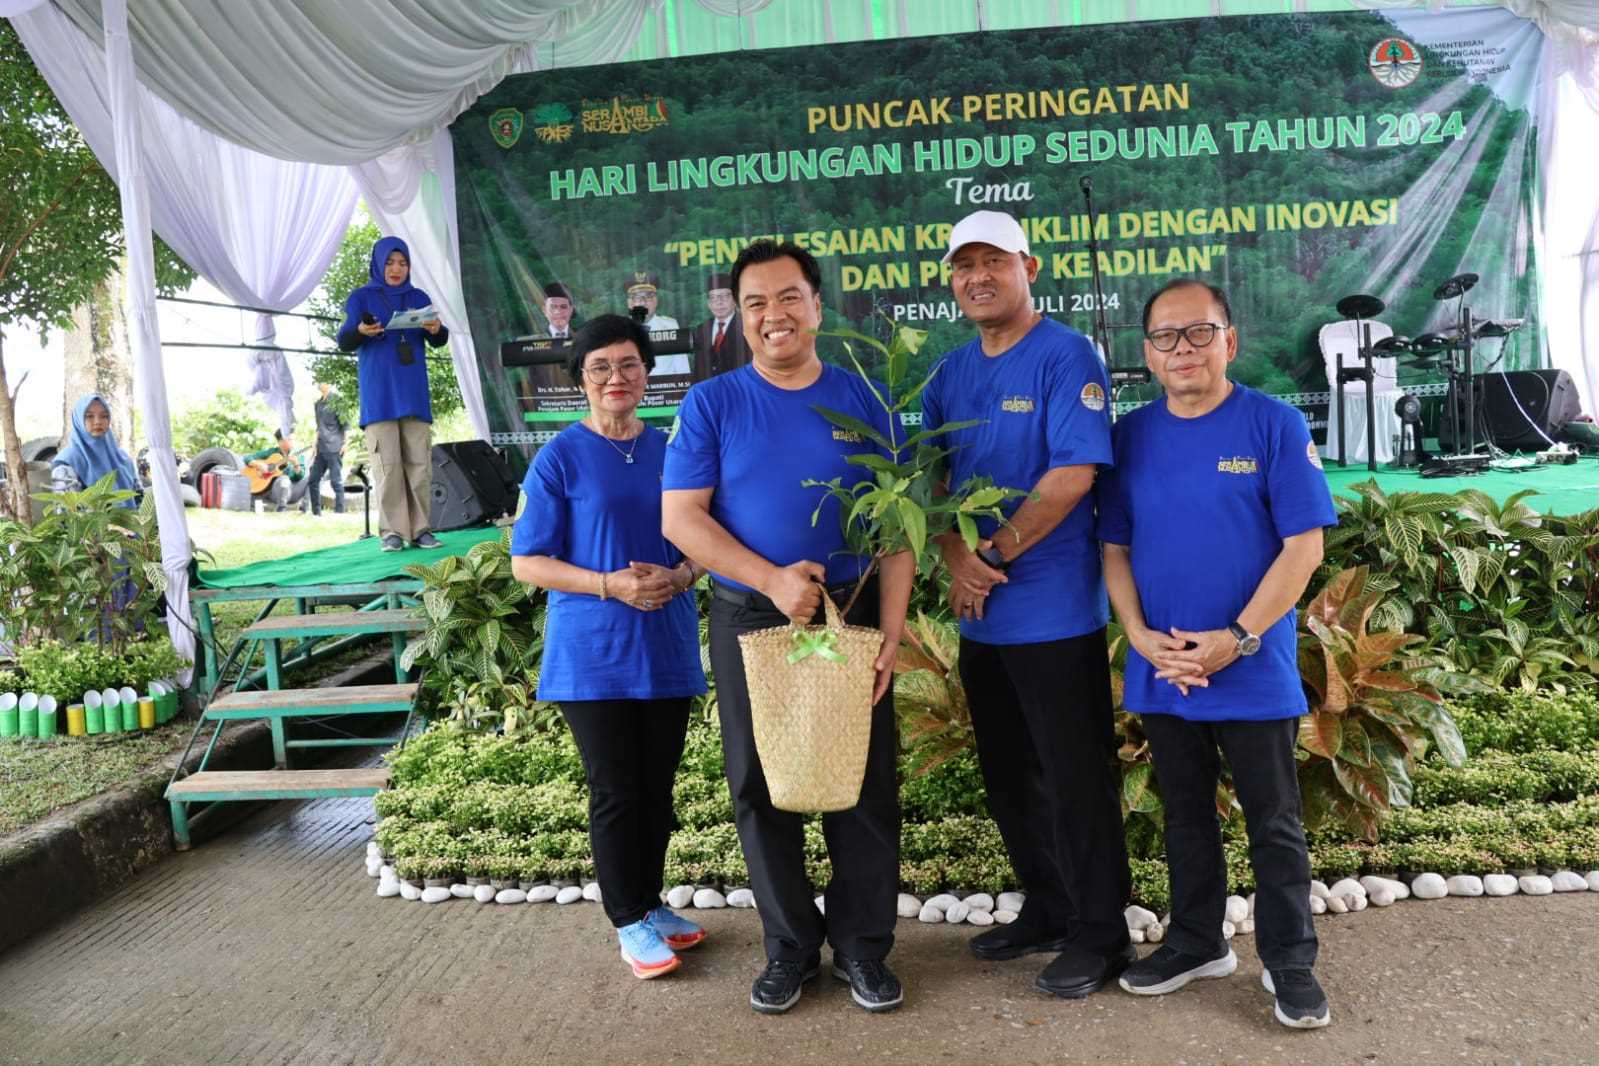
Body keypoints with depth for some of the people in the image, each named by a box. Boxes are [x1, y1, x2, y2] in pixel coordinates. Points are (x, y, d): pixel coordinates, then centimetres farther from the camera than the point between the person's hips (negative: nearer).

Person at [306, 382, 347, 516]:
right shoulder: (318, 404, 19)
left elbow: (345, 423, -6)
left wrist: (345, 443, -12)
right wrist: (315, 444, 16)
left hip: (334, 448, -8)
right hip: (321, 448, 8)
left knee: (336, 480, -7)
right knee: (313, 479, 7)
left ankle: (339, 512, -4)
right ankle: (316, 512, 13)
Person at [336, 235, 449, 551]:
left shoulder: (418, 297, 13)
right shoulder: (361, 297, 5)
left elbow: (440, 341, 6)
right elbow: (344, 342, -3)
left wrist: (436, 329, -17)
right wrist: (360, 331, -26)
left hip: (413, 391, 3)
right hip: (379, 394, -3)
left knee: (419, 462, -1)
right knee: (387, 463, -7)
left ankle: (419, 529, 3)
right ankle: (392, 532, -5)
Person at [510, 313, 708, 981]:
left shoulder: (670, 451, 7)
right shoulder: (561, 458, -5)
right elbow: (527, 561, -6)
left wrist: (678, 577, -11)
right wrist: (612, 585, -19)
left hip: (667, 646, 4)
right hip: (592, 655, -4)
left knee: (658, 788, 13)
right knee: (616, 792, 3)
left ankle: (650, 901, 31)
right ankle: (630, 921, 21)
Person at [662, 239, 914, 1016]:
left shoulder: (862, 399, 2)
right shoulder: (712, 404, -1)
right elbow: (680, 517, -7)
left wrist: (889, 633, -9)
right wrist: (773, 579, -18)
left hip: (852, 617, 1)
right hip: (750, 622, 0)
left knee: (865, 788, 6)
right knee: (762, 792, 9)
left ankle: (862, 947, 25)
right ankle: (789, 947, 28)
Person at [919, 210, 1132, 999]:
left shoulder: (1065, 356, -9)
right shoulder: (950, 373, 11)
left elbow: (1074, 472, -18)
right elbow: (932, 480, 8)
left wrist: (998, 553, -15)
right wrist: (957, 560, -9)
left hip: (1055, 609, -7)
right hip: (980, 612, 7)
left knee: (1074, 780, 2)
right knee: (1010, 777, 17)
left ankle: (1098, 936, 19)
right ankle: (1046, 910, 34)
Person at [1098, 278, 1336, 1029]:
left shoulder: (1275, 425, -6)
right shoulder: (1131, 435, 5)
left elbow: (1304, 546, -10)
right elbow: (1114, 548, 7)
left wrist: (1237, 640, -16)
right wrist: (1141, 637, -8)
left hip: (1256, 673, -4)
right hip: (1162, 674, 4)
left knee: (1275, 825, 8)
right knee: (1186, 817, 18)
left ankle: (1289, 962, 25)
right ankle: (1196, 943, 34)